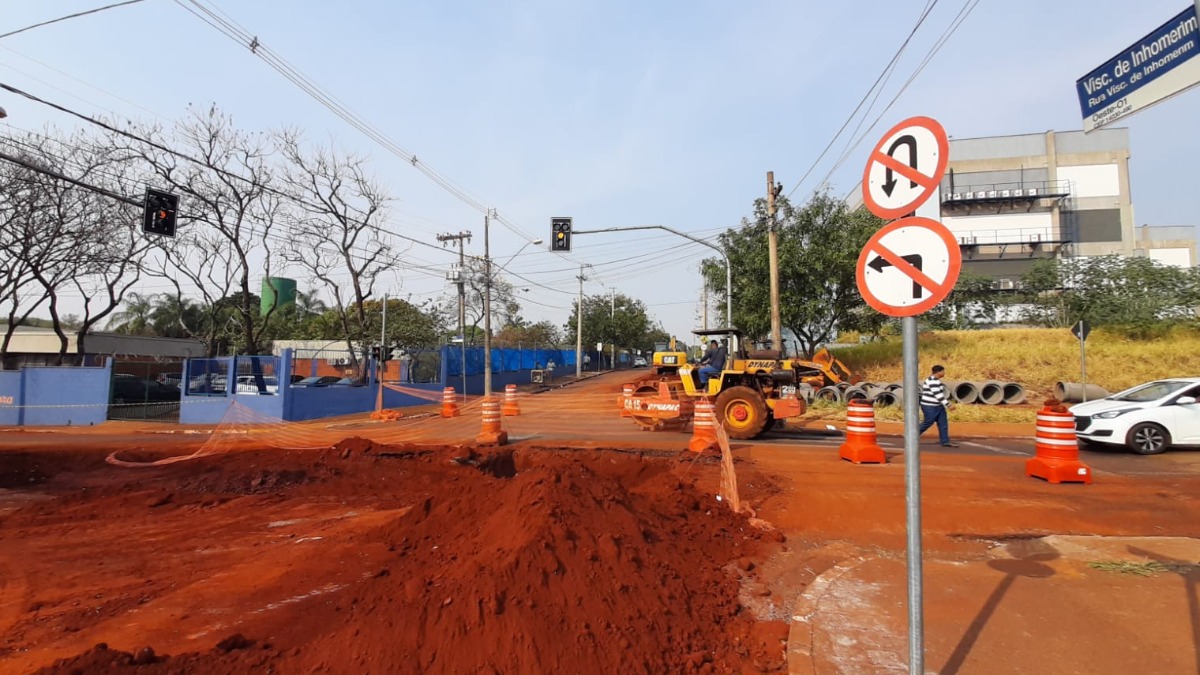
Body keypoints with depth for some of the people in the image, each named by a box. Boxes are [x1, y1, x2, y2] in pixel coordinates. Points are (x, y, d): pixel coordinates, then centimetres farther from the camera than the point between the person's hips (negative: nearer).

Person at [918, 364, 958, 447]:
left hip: (938, 406, 10)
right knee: (927, 423, 0)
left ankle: (945, 442, 6)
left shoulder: (935, 380, 11)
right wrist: (948, 405, -21)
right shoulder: (933, 381, -21)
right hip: (930, 407, -10)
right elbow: (939, 395, -24)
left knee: (943, 423, 5)